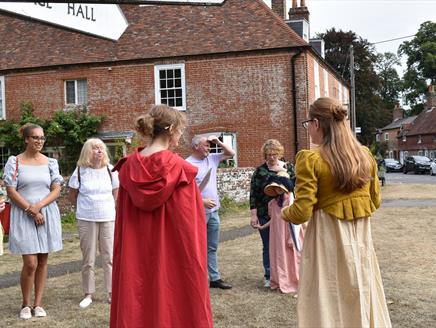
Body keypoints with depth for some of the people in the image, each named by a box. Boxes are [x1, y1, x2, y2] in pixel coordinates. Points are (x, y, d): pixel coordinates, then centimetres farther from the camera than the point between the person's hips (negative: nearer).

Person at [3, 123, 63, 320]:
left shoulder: (50, 162, 7)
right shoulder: (14, 162, -1)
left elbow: (56, 190, 4)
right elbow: (11, 192, -5)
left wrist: (39, 206, -12)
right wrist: (31, 211, -12)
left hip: (47, 215, 3)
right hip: (23, 216, -3)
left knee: (43, 261, 6)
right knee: (30, 263, -8)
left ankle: (38, 303, 16)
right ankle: (25, 304, 11)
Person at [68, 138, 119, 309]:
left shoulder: (110, 170, 1)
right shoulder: (80, 171, -3)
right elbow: (72, 195, 8)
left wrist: (106, 206, 12)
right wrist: (85, 207, 11)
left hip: (108, 218, 1)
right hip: (86, 220, -1)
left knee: (110, 257, 4)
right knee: (88, 259, 6)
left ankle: (112, 293, 13)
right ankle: (88, 294, 17)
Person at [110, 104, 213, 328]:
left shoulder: (128, 167, 0)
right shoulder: (179, 169, -14)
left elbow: (122, 221, 6)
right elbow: (188, 227, -13)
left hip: (134, 260, 5)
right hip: (172, 261, -5)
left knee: (135, 307, 12)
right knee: (175, 306, 8)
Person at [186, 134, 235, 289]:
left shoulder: (211, 159, 8)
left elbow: (231, 153, 15)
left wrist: (218, 142, 0)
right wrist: (202, 201, -20)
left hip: (213, 212, 7)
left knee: (212, 248, 14)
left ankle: (215, 278, 22)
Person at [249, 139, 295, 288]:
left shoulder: (289, 168, 3)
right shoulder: (259, 171, -2)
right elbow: (253, 194, -2)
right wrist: (254, 215, -7)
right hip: (265, 216, -1)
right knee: (268, 246, 7)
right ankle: (268, 276, 17)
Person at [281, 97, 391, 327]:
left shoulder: (310, 159, -14)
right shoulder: (365, 155, 3)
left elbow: (302, 212, -16)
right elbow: (374, 201, 12)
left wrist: (284, 213, 5)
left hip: (328, 241, -5)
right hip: (360, 240, 5)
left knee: (328, 304, 6)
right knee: (362, 300, 17)